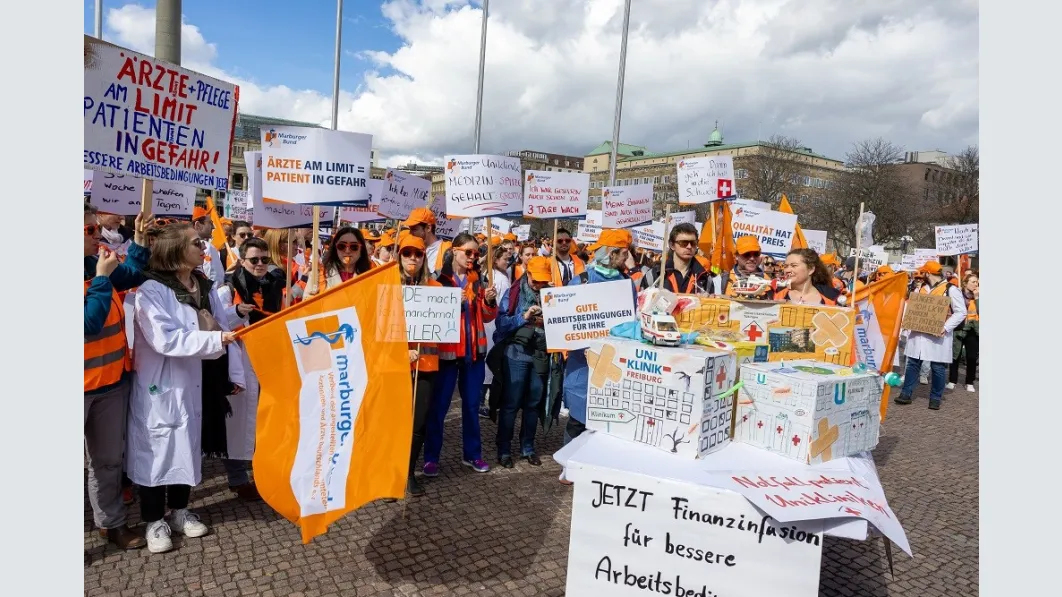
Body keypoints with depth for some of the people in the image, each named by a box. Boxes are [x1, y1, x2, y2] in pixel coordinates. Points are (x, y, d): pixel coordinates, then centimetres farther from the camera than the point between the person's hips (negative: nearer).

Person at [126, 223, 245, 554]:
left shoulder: (206, 286, 7)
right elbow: (166, 339, -25)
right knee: (158, 450, 5)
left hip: (197, 384, 6)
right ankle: (155, 520, 22)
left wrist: (235, 373, 0)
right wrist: (216, 340, -32)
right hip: (162, 386, -6)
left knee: (188, 447, 16)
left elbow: (224, 329, 5)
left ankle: (179, 510, 33)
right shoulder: (152, 290, -14)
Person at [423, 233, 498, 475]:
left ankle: (472, 453, 23)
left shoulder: (478, 280, 10)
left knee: (472, 404, 12)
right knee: (439, 405, 2)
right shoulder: (439, 279, -4)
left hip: (474, 349, 4)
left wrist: (490, 301, -7)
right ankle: (431, 457, 13)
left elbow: (487, 317, 12)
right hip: (447, 349, -4)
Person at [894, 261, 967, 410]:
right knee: (913, 364, 6)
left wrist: (946, 327, -20)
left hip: (938, 335, -6)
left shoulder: (950, 289, -6)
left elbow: (961, 312, -9)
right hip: (919, 332, 6)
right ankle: (906, 394, 11)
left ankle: (935, 398, 12)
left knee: (937, 368, 2)